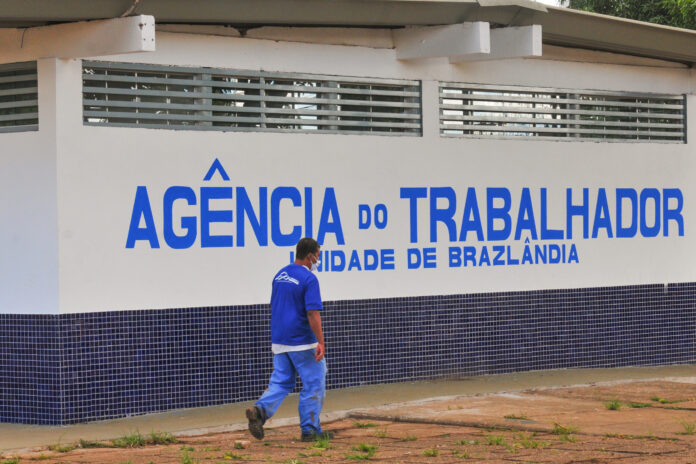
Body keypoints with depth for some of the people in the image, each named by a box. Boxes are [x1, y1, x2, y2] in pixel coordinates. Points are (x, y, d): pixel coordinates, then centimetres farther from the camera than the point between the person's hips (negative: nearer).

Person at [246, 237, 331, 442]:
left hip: (279, 341, 7)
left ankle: (260, 410, -16)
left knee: (280, 382, 9)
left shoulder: (280, 275, 12)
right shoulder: (309, 279, -13)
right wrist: (320, 342, -21)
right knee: (313, 384, 4)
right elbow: (313, 313, -21)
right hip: (303, 342, -7)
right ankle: (310, 429, 6)